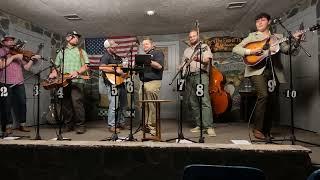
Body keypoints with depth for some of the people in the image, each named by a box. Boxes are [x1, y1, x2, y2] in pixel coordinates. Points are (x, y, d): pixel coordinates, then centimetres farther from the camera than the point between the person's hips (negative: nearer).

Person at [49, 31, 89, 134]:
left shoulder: (81, 52, 15)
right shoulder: (61, 52, 23)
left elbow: (86, 66, 4)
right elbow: (56, 67, 21)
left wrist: (77, 72, -14)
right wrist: (54, 73, -1)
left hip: (76, 81, -3)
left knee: (77, 103, -14)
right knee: (66, 104, 4)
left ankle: (80, 125, -7)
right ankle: (68, 125, 14)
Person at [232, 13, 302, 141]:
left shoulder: (278, 37, 20)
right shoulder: (252, 36, 12)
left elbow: (287, 49, 8)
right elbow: (235, 49, 2)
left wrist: (294, 40, -9)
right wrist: (250, 51, -12)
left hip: (274, 72, 4)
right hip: (257, 70, -4)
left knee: (272, 101, 3)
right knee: (263, 95, -23)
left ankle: (266, 131, 16)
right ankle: (257, 129, -12)